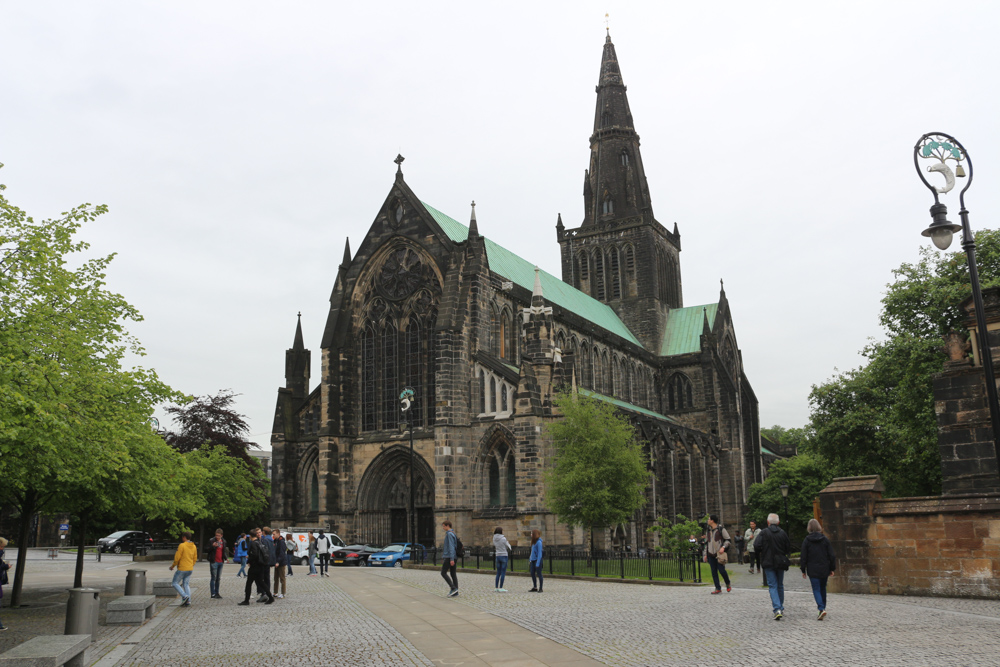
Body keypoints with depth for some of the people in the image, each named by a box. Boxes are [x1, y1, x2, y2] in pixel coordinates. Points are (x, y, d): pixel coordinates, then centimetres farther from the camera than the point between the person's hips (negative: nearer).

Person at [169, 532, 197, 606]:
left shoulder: (182, 545, -15)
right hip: (190, 569, 7)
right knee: (186, 584, 12)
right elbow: (195, 558, 13)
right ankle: (188, 601, 2)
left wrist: (173, 566, 1)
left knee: (175, 583, 6)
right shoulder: (194, 546, 7)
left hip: (182, 569, -7)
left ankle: (184, 596, -10)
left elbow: (177, 558, -14)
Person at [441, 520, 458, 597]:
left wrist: (451, 559, -23)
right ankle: (455, 592, 6)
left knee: (443, 573, -6)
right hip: (452, 557, 10)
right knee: (453, 573, 7)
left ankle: (453, 588, -12)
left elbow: (451, 547, -19)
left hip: (449, 557, -10)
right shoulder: (453, 533, 18)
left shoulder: (449, 534, -13)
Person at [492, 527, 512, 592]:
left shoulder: (494, 539, 4)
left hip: (498, 556, 6)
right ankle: (501, 588, -4)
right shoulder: (503, 539, -14)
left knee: (498, 573, 13)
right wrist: (508, 543, 17)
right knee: (503, 573, -2)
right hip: (504, 556, -6)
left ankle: (496, 588, 13)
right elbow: (508, 548, -3)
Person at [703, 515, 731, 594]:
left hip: (719, 554, -6)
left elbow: (728, 540, -1)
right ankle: (718, 588, 6)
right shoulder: (708, 531, 16)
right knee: (714, 572, 1)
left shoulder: (721, 530, -2)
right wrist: (705, 554, 17)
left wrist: (723, 547, -17)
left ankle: (728, 584, 15)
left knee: (721, 570, -10)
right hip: (711, 554, 6)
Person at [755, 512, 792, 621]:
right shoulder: (782, 533, 0)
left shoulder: (764, 532, -10)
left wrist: (761, 552, 5)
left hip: (768, 563, -3)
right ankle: (781, 608, 26)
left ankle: (777, 609, -17)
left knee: (772, 586, -2)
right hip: (780, 563, 3)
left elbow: (756, 546, -17)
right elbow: (788, 549, 3)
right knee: (780, 585, 17)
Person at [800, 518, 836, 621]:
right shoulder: (825, 539, -1)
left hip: (813, 570, -3)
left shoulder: (806, 541, -7)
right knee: (823, 588, 19)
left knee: (816, 589, -2)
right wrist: (832, 569, 9)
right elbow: (832, 555, 1)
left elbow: (803, 557, -5)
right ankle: (822, 606, 29)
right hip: (824, 569, 3)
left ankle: (821, 609, -19)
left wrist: (803, 570, 4)